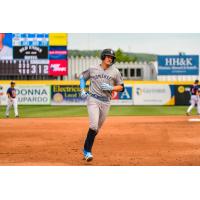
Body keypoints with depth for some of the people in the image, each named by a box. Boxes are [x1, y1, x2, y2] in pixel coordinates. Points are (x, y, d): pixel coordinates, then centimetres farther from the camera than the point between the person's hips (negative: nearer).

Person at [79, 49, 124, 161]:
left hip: (106, 102, 3)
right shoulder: (93, 69, 4)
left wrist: (111, 88, -12)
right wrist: (82, 90, 6)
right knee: (94, 125, -19)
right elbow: (83, 77, 20)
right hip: (93, 100, -2)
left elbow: (121, 87, 7)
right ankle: (87, 151, -10)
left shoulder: (115, 72, 5)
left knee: (97, 128, 9)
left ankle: (86, 150, 25)